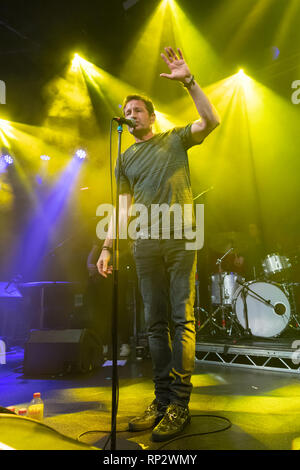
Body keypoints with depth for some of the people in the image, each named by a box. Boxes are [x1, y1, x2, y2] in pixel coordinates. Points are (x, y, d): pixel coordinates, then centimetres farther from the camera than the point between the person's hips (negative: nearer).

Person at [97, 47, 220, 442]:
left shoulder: (176, 139, 13)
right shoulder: (125, 160, 21)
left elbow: (211, 121, -4)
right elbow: (123, 206, 15)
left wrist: (188, 81, -10)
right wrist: (107, 247, 6)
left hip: (180, 237, -3)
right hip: (146, 243, 4)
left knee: (183, 318, -7)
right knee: (155, 322, 3)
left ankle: (179, 404, -2)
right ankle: (162, 399, 10)